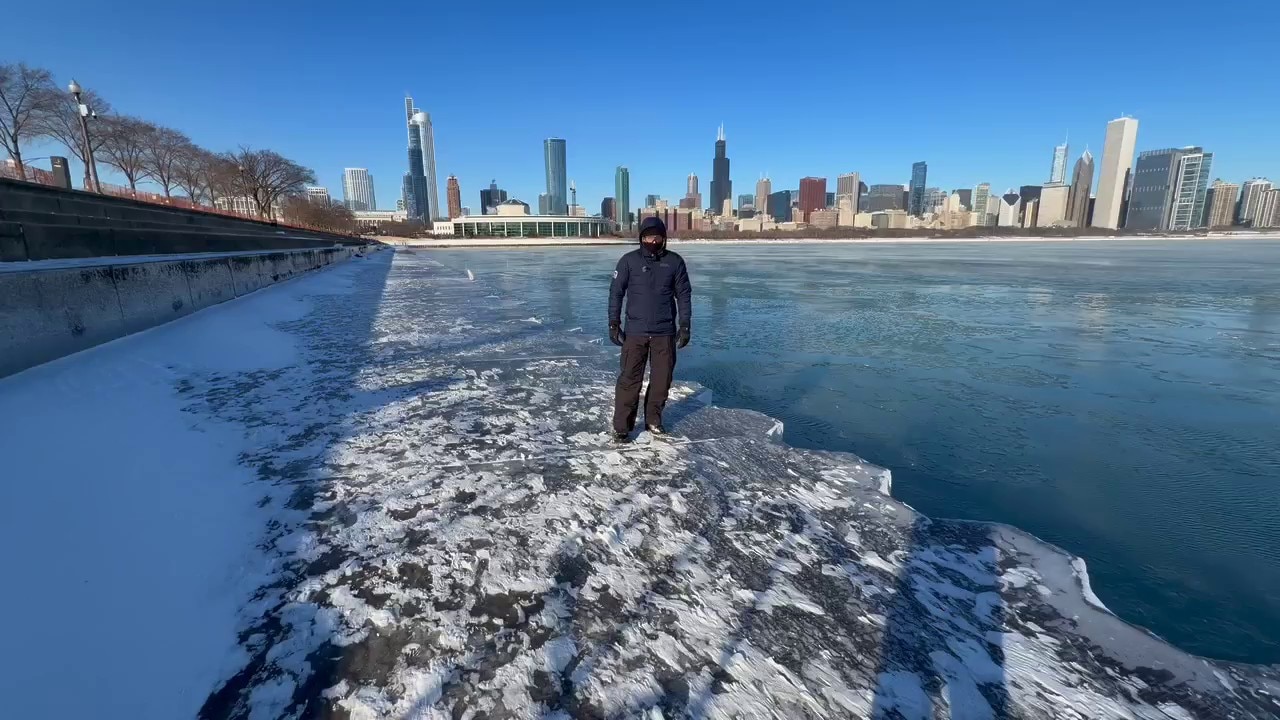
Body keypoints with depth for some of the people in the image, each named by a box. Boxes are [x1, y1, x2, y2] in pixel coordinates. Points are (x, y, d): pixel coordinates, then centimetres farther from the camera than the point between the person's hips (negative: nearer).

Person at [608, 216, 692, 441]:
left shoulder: (675, 261, 1)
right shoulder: (629, 260, -2)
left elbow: (684, 294, 5)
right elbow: (616, 292, 0)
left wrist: (685, 326, 1)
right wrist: (614, 323, -5)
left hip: (665, 332, 2)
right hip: (635, 331, -2)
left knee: (662, 378, 9)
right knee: (629, 378, -2)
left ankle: (653, 419, 26)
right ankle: (622, 425, 8)